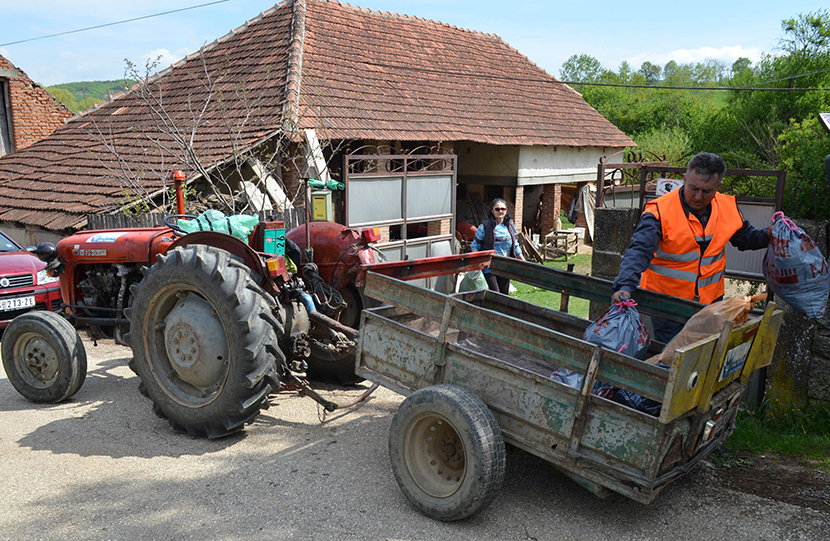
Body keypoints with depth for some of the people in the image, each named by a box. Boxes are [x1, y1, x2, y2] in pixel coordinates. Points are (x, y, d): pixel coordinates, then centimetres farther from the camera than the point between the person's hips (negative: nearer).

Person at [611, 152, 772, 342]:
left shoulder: (728, 208, -1)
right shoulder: (659, 211, -19)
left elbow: (745, 237, 17)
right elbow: (639, 251, -26)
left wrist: (768, 235, -4)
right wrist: (625, 286, -41)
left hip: (710, 299, 5)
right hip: (666, 300, -4)